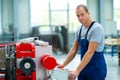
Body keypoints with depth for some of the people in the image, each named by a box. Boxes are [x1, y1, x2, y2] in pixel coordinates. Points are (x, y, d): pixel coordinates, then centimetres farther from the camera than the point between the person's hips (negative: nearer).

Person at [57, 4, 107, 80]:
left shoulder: (96, 28, -19)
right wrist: (63, 65, 2)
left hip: (96, 69, -7)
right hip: (83, 68, 7)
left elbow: (90, 52, -25)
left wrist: (77, 71, -29)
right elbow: (74, 50, 11)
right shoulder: (79, 29, 6)